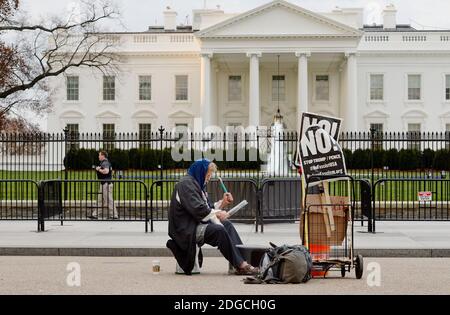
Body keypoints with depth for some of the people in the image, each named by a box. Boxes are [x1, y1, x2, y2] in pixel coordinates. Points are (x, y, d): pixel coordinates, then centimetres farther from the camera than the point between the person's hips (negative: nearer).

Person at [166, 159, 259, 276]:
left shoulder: (198, 184, 21)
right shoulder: (186, 184, -13)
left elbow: (207, 207, 18)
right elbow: (197, 209, -24)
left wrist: (223, 202, 4)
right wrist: (217, 214, -16)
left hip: (196, 224, 11)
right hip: (186, 229, -11)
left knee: (227, 224, 1)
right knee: (219, 230, -26)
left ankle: (243, 257, -9)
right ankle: (239, 265, -23)